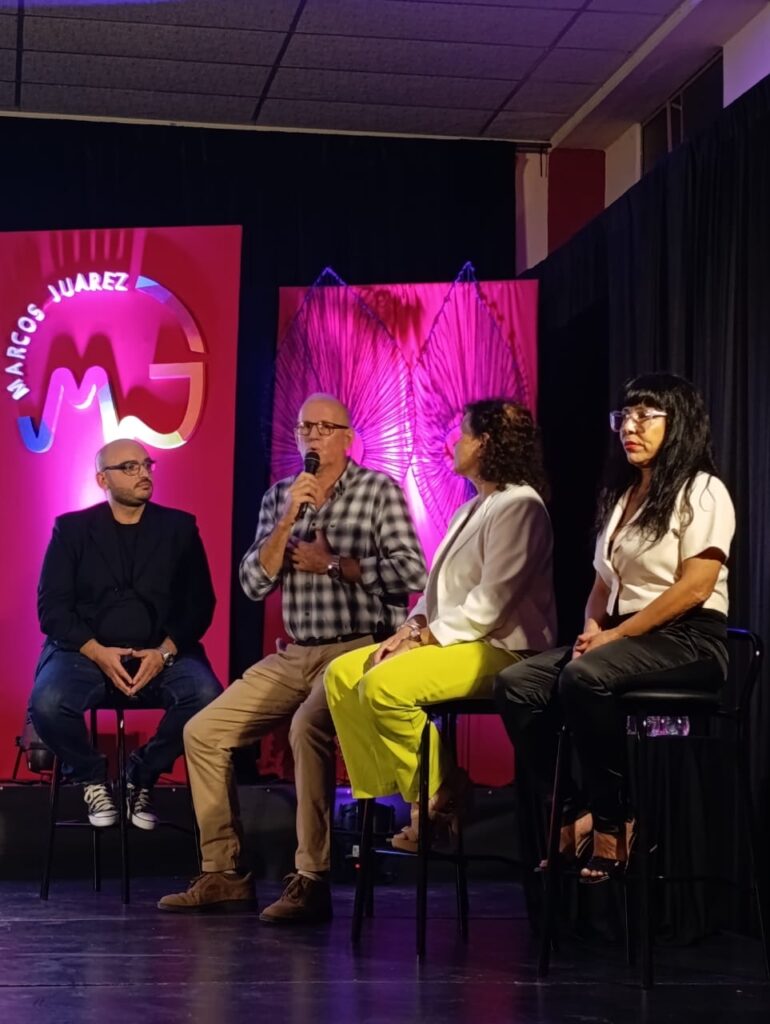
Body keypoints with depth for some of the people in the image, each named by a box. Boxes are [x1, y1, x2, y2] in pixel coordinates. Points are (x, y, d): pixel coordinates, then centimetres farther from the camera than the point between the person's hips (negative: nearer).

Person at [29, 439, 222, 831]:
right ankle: (92, 777, 1)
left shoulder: (179, 526, 10)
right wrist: (98, 653, -15)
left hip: (161, 654, 1)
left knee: (207, 698, -30)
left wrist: (165, 652, -13)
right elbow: (52, 607, 1)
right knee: (46, 705, -32)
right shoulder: (71, 529, 8)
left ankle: (142, 773, -2)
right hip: (86, 652, -1)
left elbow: (200, 603, 4)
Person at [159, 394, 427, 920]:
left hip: (358, 650, -7)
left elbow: (411, 574, -13)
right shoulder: (279, 497, 13)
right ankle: (226, 873, 7)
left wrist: (330, 563, -8)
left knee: (307, 728, -34)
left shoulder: (380, 491, -2)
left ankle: (311, 882, -28)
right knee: (203, 732, 0)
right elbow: (254, 584, 4)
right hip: (293, 656, 7)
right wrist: (288, 521, -9)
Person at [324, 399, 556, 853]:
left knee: (383, 686, -29)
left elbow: (491, 603, -20)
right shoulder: (473, 507, 21)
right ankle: (381, 798, -5)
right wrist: (411, 629, 2)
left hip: (500, 648, -11)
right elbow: (441, 589, 20)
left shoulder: (518, 505, -12)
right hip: (449, 640, 11)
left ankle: (439, 797, -11)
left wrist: (425, 639, -17)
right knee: (343, 674, -2)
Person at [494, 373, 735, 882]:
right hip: (625, 639, 8)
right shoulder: (620, 496, 22)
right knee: (516, 684, -16)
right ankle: (577, 809, -10)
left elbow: (694, 588, -14)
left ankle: (614, 820, -21)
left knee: (585, 677, -36)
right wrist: (592, 629, -3)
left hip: (689, 641, -7)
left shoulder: (702, 492, -2)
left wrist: (614, 635, -16)